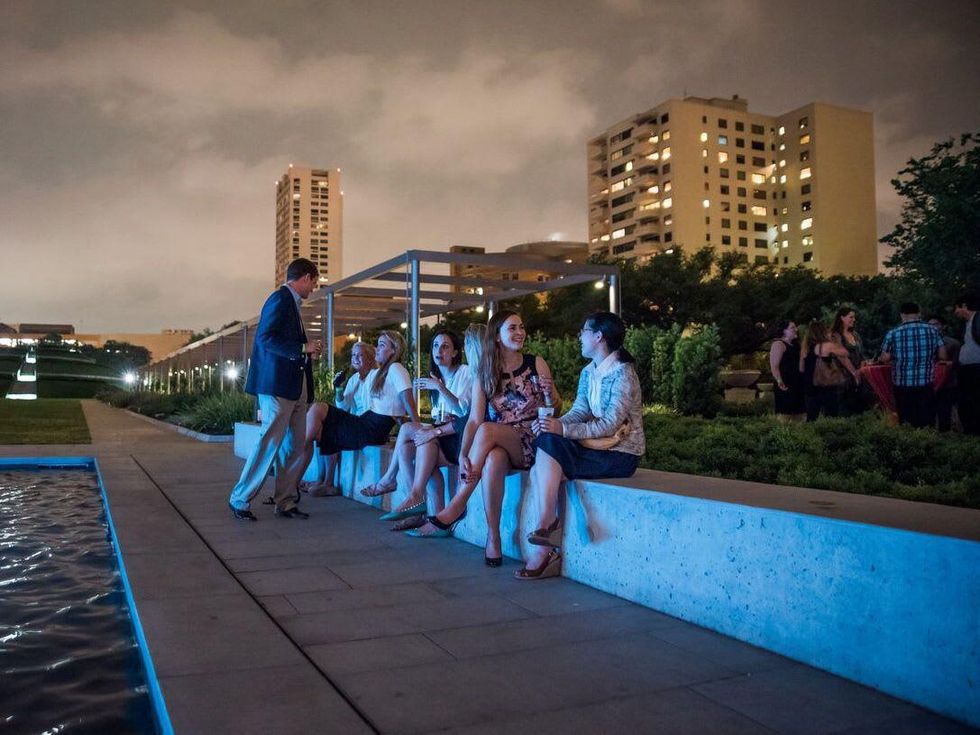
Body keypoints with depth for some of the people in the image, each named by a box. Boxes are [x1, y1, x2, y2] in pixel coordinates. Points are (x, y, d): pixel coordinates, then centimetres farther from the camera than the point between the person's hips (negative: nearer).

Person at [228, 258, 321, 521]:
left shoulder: (291, 302, 20)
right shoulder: (280, 299, -9)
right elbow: (265, 338, -18)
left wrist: (308, 352, 9)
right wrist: (303, 349, -15)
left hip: (295, 387, 10)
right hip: (278, 384, -10)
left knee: (296, 447, 8)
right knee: (270, 443, -6)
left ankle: (285, 502, 15)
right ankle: (240, 499, 5)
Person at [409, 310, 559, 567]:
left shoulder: (536, 364, 4)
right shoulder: (485, 375, 6)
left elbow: (555, 405, 12)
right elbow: (473, 420, -3)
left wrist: (550, 395, -13)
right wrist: (463, 454, -20)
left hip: (530, 444, -1)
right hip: (497, 446, 1)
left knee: (487, 430, -32)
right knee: (493, 461, -37)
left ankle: (455, 508, -25)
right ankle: (493, 537, -26)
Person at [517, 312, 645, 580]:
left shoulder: (622, 373, -14)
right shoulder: (588, 372, 13)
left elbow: (610, 424, -22)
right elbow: (579, 412, 6)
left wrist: (563, 430, -28)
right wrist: (551, 424, -15)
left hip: (620, 454, -7)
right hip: (598, 446, 8)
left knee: (549, 451, -24)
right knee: (539, 470, -15)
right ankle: (547, 548, -17)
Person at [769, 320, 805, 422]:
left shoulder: (794, 344, 18)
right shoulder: (778, 344, -9)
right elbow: (774, 366, -19)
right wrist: (779, 380, -31)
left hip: (797, 384, 9)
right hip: (785, 385, -9)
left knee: (798, 414, 10)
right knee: (785, 413, -12)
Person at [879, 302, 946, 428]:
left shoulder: (893, 333, -6)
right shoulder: (932, 330, 0)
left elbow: (885, 358, -2)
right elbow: (943, 356, 2)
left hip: (902, 384, 0)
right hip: (925, 383, 1)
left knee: (906, 420, 10)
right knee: (926, 420, 8)